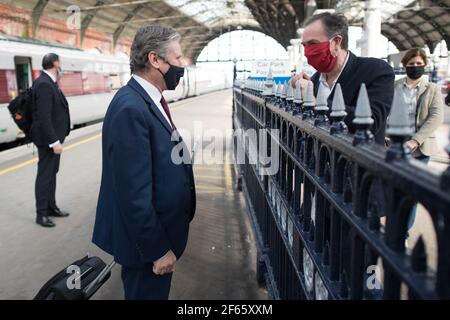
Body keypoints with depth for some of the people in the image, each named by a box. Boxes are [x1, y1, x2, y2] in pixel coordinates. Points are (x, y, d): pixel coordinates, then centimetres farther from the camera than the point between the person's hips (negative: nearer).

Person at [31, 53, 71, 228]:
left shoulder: (49, 82, 10)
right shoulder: (44, 84, -20)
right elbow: (43, 117, -25)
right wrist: (54, 141, -25)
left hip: (54, 136, 10)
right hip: (48, 138, -10)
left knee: (51, 173, 18)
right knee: (45, 175, 0)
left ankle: (51, 207, 30)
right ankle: (41, 213, 11)